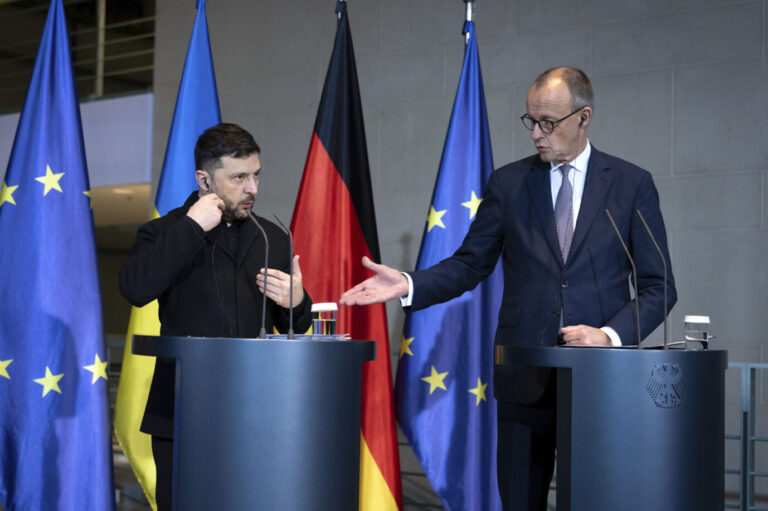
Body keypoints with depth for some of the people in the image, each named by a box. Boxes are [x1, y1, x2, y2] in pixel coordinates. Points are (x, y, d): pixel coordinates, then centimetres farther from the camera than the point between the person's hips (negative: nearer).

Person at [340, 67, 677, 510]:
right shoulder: (508, 183, 7)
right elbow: (470, 265, 9)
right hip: (525, 378, 2)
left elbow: (658, 286, 3)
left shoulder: (632, 184, 3)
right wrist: (408, 284, -7)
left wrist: (611, 336, -12)